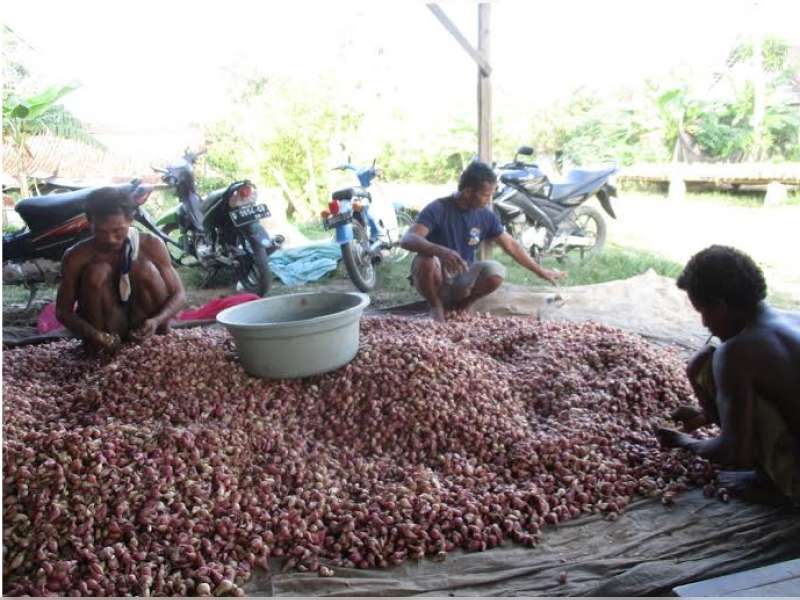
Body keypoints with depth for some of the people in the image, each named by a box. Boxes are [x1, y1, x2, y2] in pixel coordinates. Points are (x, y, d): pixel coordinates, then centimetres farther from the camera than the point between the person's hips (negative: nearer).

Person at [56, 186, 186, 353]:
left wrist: (156, 321, -32)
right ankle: (97, 348, -15)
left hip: (143, 325, 1)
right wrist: (91, 334, -32)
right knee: (97, 271, -24)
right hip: (105, 330, 0)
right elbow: (63, 310, -11)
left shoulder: (151, 245, -14)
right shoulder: (77, 256, -15)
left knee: (145, 268, -24)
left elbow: (179, 294, -11)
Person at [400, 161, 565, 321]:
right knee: (425, 260, -37)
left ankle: (458, 305, 1)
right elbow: (407, 240, -31)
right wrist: (440, 251, -49)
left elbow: (511, 246, 9)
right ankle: (436, 305, -8)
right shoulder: (437, 209, -17)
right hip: (436, 279, -3)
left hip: (462, 280, 4)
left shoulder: (486, 216, -3)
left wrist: (541, 272, 12)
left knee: (496, 271, -26)